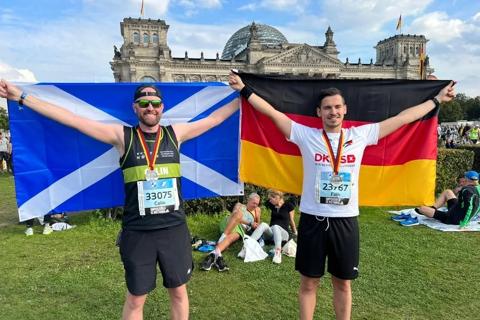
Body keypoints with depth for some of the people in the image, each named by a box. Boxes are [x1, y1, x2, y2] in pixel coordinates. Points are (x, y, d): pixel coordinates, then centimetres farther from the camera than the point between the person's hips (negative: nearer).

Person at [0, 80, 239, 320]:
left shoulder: (176, 133, 1)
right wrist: (22, 97, -6)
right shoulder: (123, 136, -4)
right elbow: (72, 120, -5)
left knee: (179, 292, 18)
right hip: (137, 233, -1)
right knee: (135, 299, 15)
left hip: (174, 229, 2)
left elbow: (214, 118, 10)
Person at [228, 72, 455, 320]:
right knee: (309, 283, 13)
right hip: (312, 220, -1)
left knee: (343, 283, 17)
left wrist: (437, 100, 15)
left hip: (346, 221, 2)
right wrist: (245, 90, -7)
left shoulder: (361, 135, 2)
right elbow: (272, 112, -5)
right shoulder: (306, 135, -3)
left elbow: (402, 118, 9)